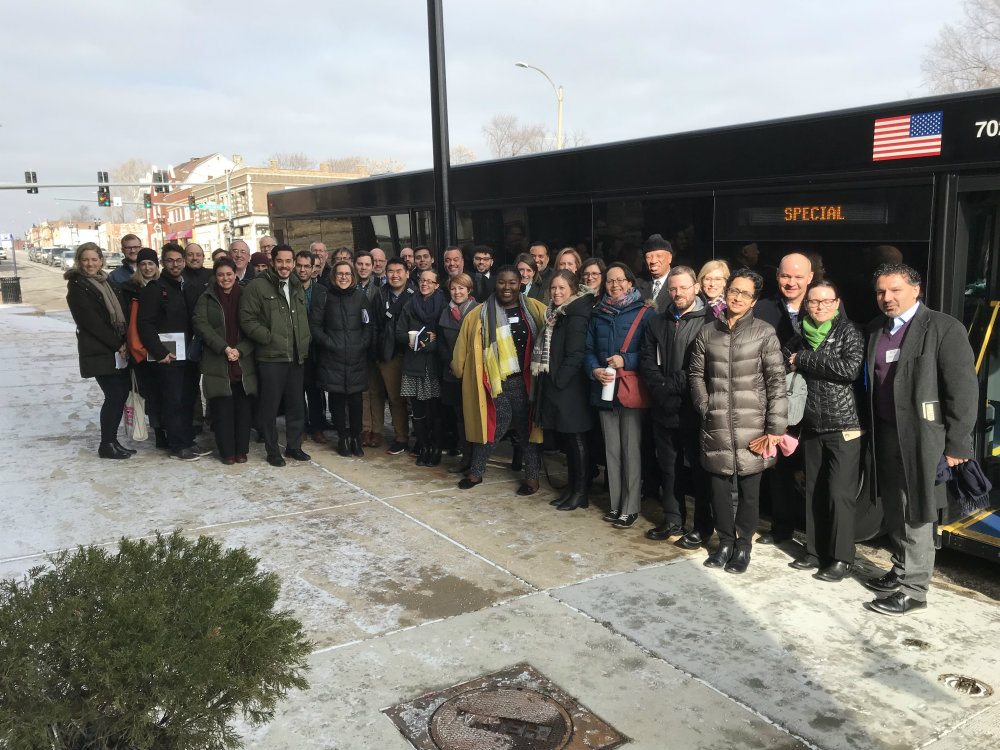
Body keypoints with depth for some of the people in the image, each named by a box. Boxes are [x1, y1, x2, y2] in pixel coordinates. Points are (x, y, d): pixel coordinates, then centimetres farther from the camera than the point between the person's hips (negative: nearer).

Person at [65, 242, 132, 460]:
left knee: (122, 393, 6)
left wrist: (124, 343, -2)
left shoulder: (106, 281, 15)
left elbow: (120, 313, 13)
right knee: (114, 395, -7)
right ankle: (107, 444, 5)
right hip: (99, 352, -7)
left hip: (119, 350, 7)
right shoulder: (77, 287, -6)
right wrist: (117, 345, -13)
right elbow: (91, 321, -13)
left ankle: (112, 440, 17)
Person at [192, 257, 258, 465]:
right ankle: (226, 452, 9)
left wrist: (240, 350, -11)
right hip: (217, 362, -1)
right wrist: (224, 348, -16)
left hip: (243, 361, 1)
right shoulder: (206, 299, 6)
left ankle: (241, 450, 14)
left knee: (243, 408, 3)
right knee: (222, 409, -2)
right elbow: (201, 324, -6)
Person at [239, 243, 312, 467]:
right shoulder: (258, 286, -5)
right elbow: (247, 320, -10)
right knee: (270, 406, 2)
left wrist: (305, 342, 10)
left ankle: (294, 446, 25)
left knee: (296, 405, 11)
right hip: (270, 358, -6)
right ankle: (272, 450, 15)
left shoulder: (298, 288, 15)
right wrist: (269, 338, -15)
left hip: (296, 357, 6)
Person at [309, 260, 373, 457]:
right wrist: (328, 343, -8)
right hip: (332, 358, -1)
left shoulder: (360, 296, 7)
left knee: (356, 400, 0)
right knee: (337, 400, 4)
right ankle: (342, 438, 18)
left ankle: (356, 438, 15)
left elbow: (368, 325, 10)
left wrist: (363, 345, -3)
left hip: (356, 358, 1)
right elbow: (314, 325, 1)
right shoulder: (324, 295, 2)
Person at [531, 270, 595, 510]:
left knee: (575, 440, 0)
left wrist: (558, 381, -17)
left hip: (569, 388, -9)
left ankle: (580, 493, 9)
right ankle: (572, 488, 23)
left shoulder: (576, 316, -14)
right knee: (566, 439, 14)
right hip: (554, 385, 9)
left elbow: (575, 355, -19)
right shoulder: (557, 314, 15)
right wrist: (549, 382, 14)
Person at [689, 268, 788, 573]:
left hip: (751, 427, -2)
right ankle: (725, 541, 28)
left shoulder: (764, 333, -2)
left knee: (749, 488, 7)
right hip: (716, 427, 3)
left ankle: (743, 545, 23)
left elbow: (777, 381, -4)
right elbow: (696, 374, 13)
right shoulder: (708, 332, 7)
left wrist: (775, 428, -8)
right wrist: (705, 407, 1)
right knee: (719, 487, 10)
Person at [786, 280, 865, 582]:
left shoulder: (848, 332, -4)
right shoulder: (803, 335, 10)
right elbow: (788, 368, 18)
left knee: (840, 493, -4)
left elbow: (850, 368, -19)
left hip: (843, 427, -5)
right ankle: (815, 551, 22)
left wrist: (804, 359, -14)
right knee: (814, 491, 10)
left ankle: (841, 558, 8)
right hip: (811, 426, 5)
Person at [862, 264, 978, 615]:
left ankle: (912, 591, 9)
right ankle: (901, 572, 32)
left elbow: (963, 389, -11)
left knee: (915, 517, -1)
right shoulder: (876, 330, 11)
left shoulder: (943, 328, -9)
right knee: (894, 512, 17)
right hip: (886, 436, 7)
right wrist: (871, 432, 9)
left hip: (922, 438, -6)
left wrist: (956, 445, -13)